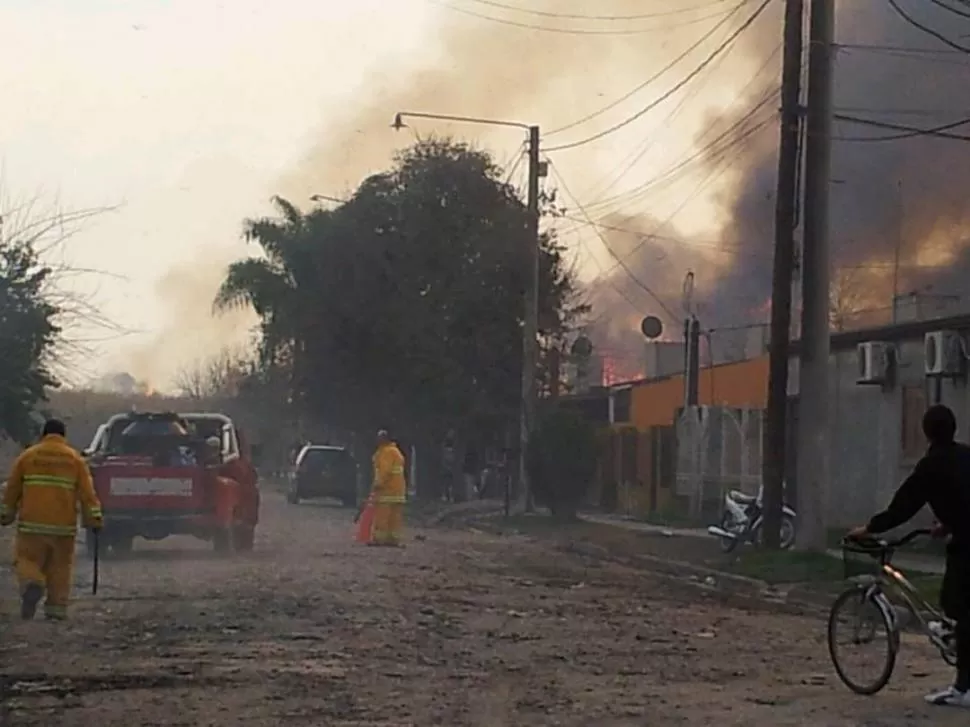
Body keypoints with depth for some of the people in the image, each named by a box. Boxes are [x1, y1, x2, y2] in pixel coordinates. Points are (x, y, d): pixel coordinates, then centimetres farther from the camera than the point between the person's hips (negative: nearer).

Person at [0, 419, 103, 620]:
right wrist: (95, 518, 2)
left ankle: (32, 584, -24)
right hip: (64, 524, 1)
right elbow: (87, 491, 0)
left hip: (32, 523, -1)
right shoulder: (75, 459, 5)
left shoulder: (28, 456, 4)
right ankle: (57, 607, 7)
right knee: (60, 566, 10)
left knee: (27, 559, 5)